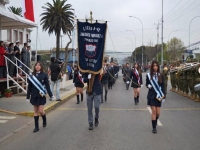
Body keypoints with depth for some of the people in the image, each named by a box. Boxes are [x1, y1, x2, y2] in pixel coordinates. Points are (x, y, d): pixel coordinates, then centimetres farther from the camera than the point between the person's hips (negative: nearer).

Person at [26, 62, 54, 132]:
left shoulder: (44, 75, -5)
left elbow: (47, 85, -5)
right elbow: (29, 86, 5)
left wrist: (51, 95, -10)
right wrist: (27, 96, 6)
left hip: (41, 95, -3)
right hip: (34, 96, 3)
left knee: (41, 111, -5)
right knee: (36, 111, 8)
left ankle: (44, 120, 27)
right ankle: (36, 127, 16)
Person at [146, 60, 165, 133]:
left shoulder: (161, 75, 2)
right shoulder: (149, 75, -1)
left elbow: (163, 86, 4)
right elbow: (146, 84, 8)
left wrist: (163, 96, -1)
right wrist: (148, 86, -15)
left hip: (158, 95, 2)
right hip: (151, 95, -2)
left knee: (158, 113, 4)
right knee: (154, 111, -6)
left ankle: (155, 122, 35)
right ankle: (154, 127, 5)